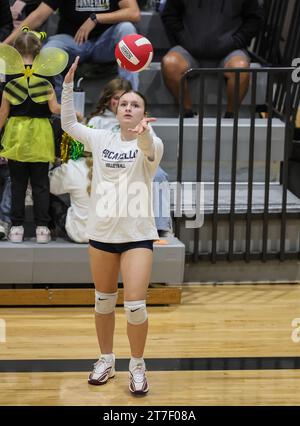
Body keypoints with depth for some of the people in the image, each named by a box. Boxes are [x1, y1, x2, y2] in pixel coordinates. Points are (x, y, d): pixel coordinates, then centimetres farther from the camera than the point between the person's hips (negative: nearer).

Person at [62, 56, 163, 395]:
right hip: (101, 233, 4)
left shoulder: (152, 145, -10)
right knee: (103, 301, 14)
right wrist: (68, 84, -1)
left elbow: (148, 148, -33)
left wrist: (142, 133, -57)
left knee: (135, 305, -10)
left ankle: (137, 366, 9)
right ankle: (106, 360, 30)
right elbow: (68, 123, 11)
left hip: (137, 235, -4)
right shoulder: (101, 139, 3)